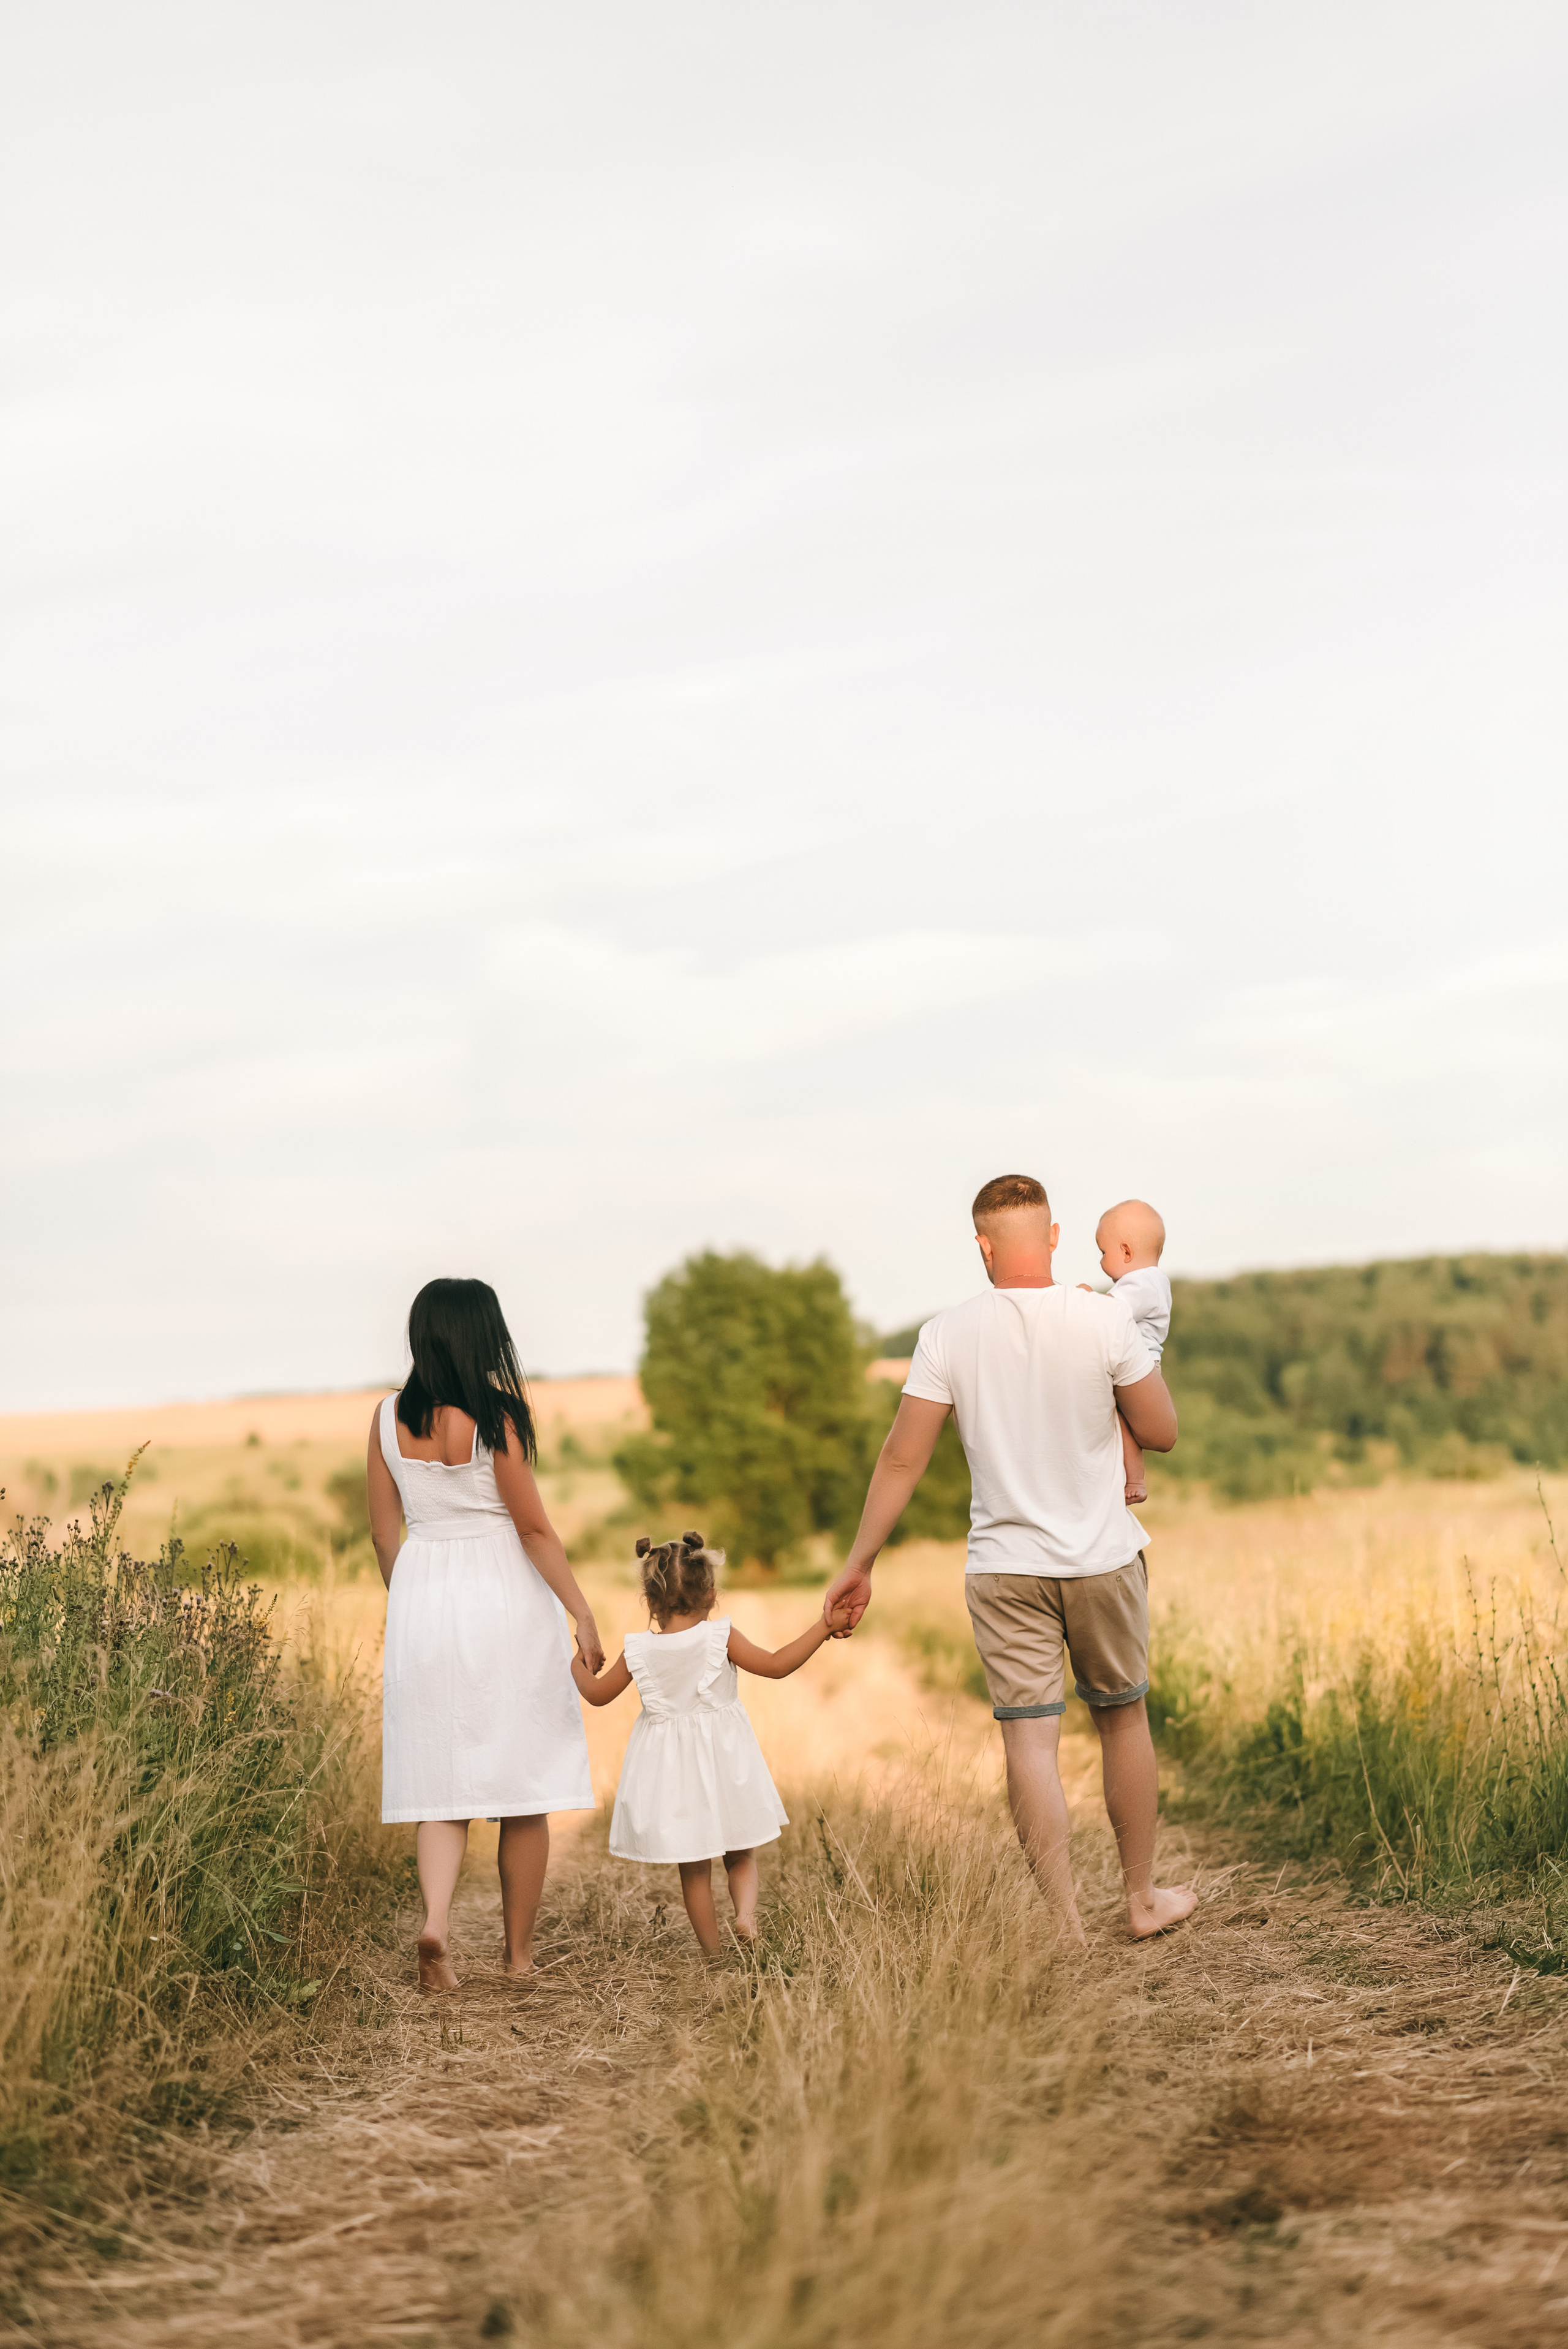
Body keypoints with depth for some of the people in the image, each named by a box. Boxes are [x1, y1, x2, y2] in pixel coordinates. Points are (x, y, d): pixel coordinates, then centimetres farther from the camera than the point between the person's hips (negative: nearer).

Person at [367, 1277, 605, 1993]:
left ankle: (436, 1920, -16)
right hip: (505, 1598, -4)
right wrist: (583, 1615, -6)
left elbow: (383, 1531, 8)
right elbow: (535, 1530, -11)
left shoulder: (389, 1417, 1)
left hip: (422, 1601, 4)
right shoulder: (494, 1418, -12)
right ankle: (519, 1949, 16)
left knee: (441, 1781, 7)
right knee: (524, 1782, 8)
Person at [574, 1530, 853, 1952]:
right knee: (741, 1857, 14)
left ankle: (714, 1951, 12)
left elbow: (598, 1694, 7)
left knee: (694, 1870, 11)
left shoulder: (638, 1650, -5)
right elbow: (776, 1665, -14)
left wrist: (578, 1666, 27)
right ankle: (746, 1913, -13)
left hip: (670, 1770, 1)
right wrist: (825, 1628, -10)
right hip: (722, 1759, -1)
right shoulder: (720, 1637, -11)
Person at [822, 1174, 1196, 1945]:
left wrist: (859, 1564, 3)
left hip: (1005, 1569, 0)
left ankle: (1067, 1927, 0)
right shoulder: (1103, 1320, -10)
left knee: (1029, 1741, 1)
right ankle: (1143, 1899, 29)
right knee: (1122, 1719, 17)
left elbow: (902, 1459, -5)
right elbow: (1161, 1433, -2)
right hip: (1103, 1561, 1)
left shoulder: (949, 1335, -7)